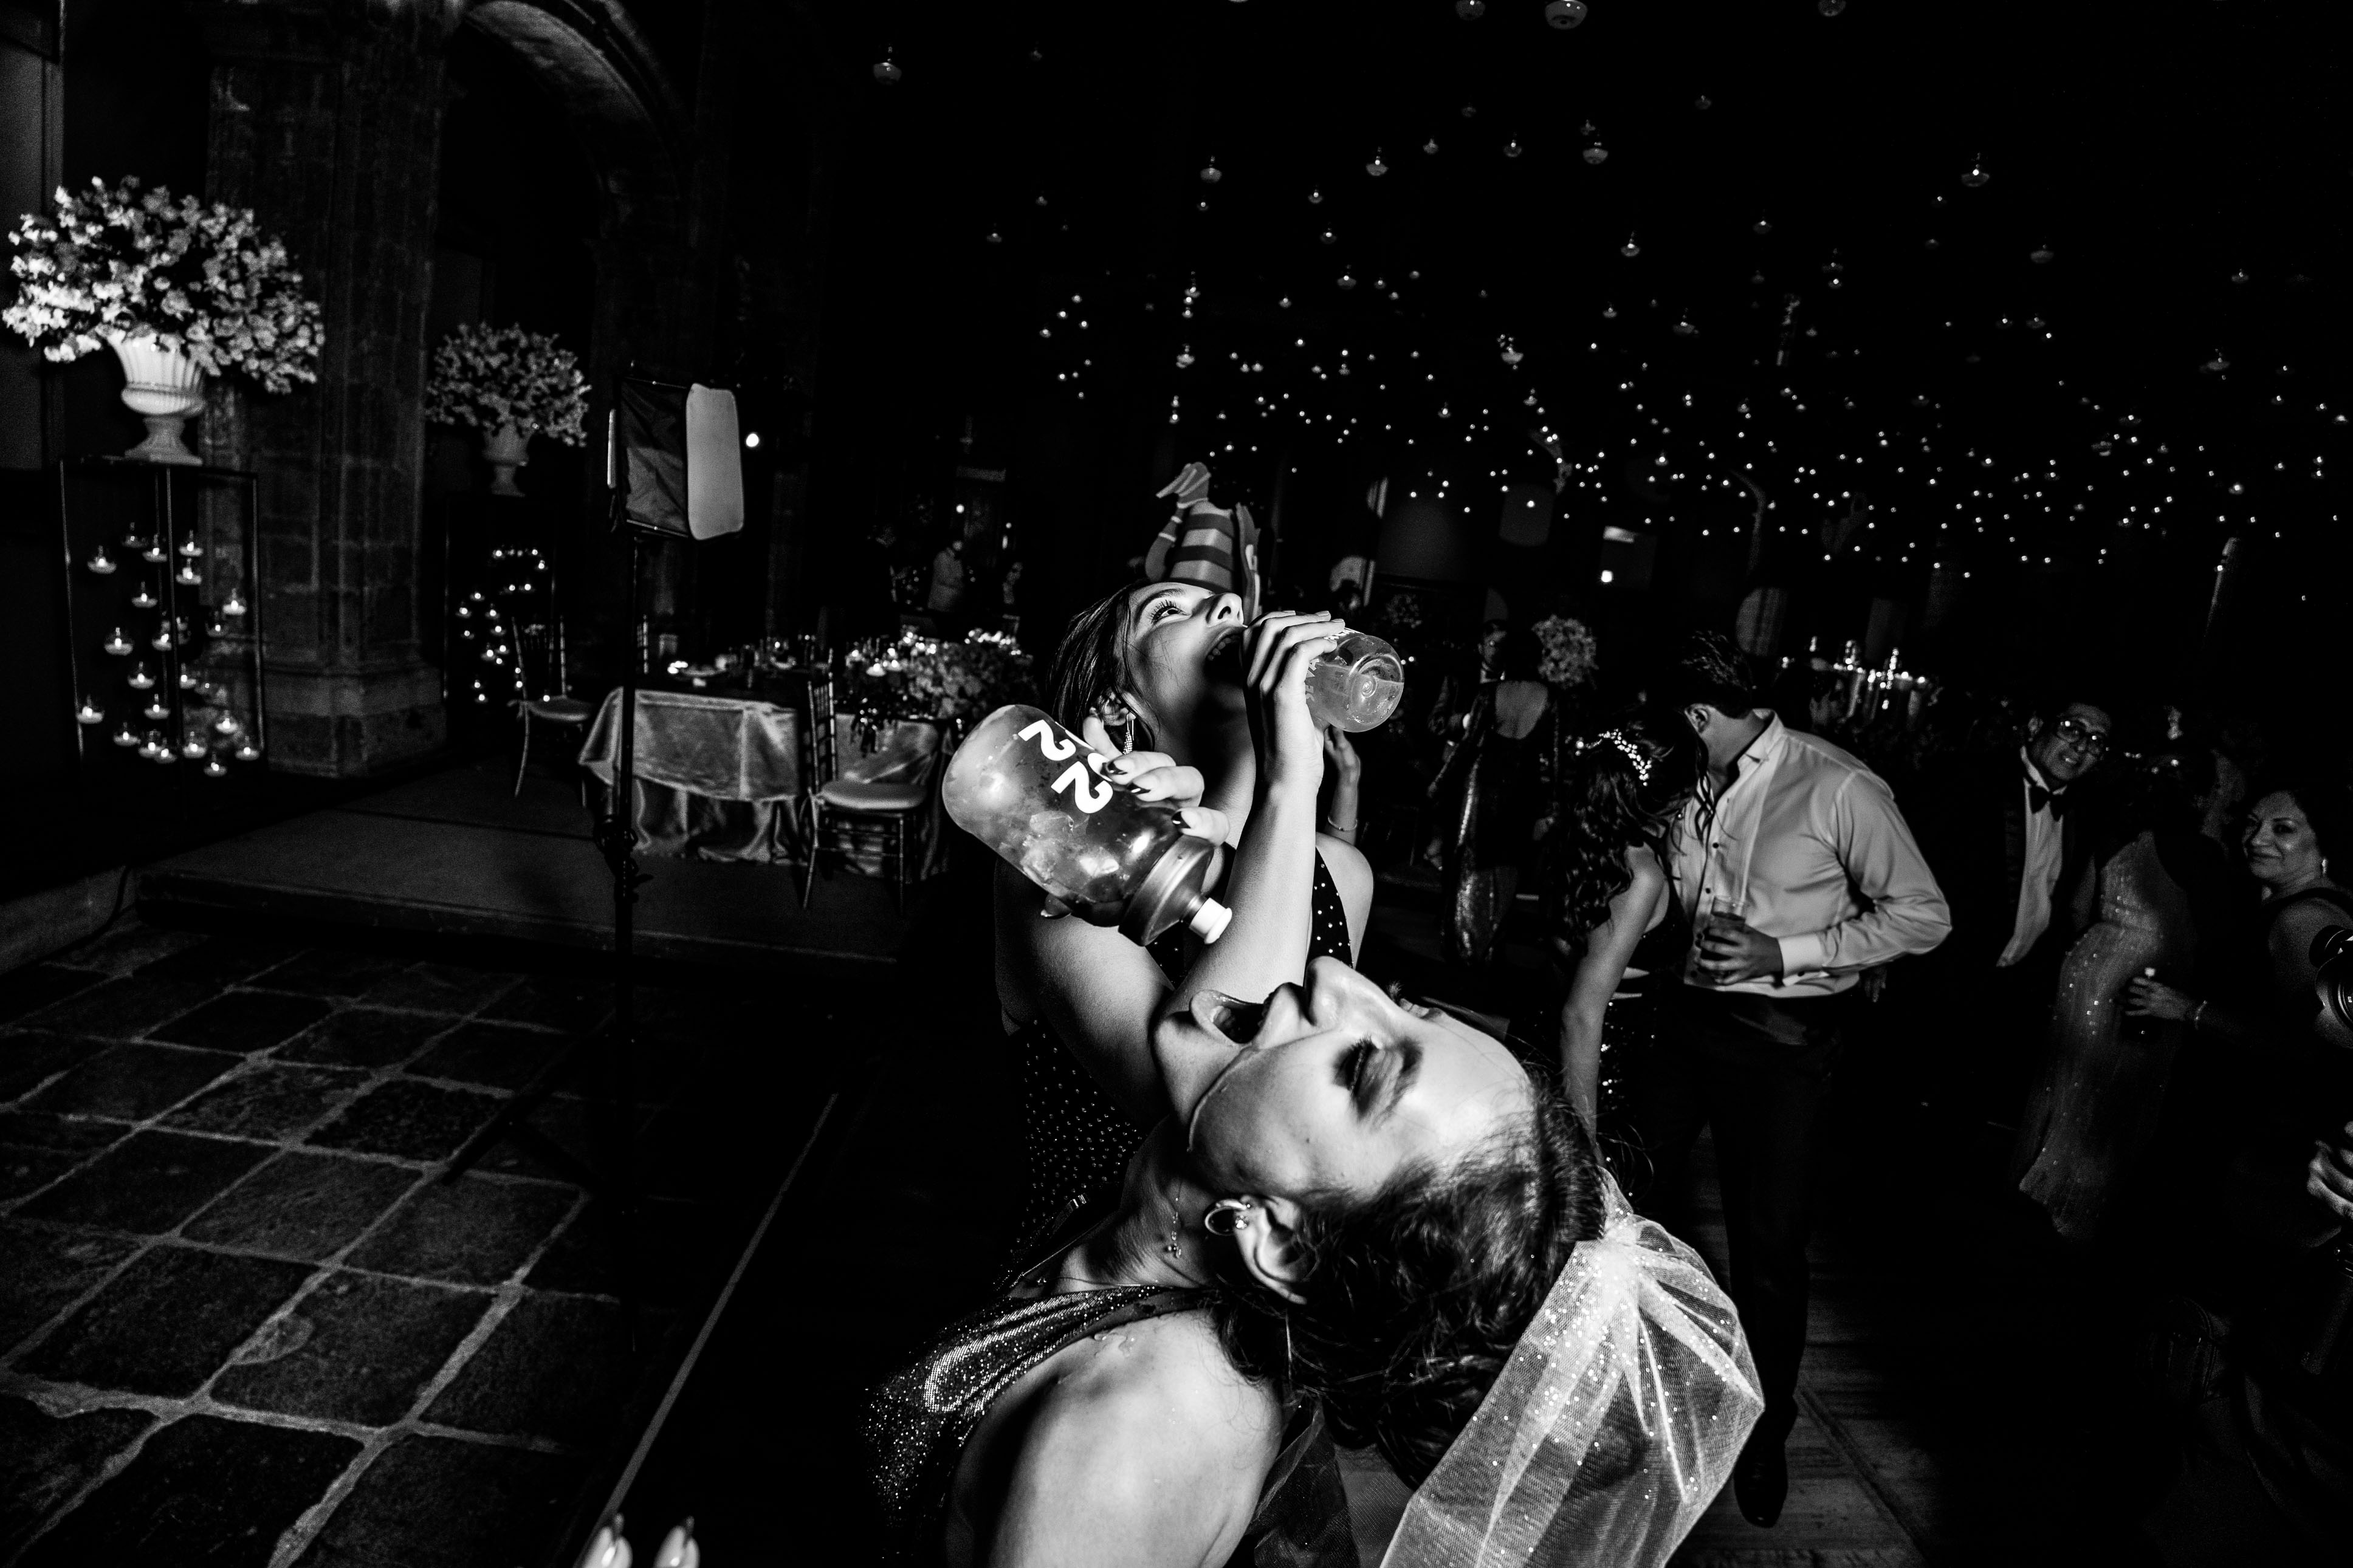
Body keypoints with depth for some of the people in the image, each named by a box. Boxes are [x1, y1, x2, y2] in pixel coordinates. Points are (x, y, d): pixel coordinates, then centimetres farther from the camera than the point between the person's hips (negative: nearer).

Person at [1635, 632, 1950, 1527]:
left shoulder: (1838, 788, -17)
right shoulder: (1698, 789, 1)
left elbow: (1924, 916, -13)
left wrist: (1783, 953, -20)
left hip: (1784, 1039, -6)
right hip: (1689, 1012, 6)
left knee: (1767, 1243, 6)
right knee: (1635, 1193, 19)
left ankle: (1765, 1433, 33)